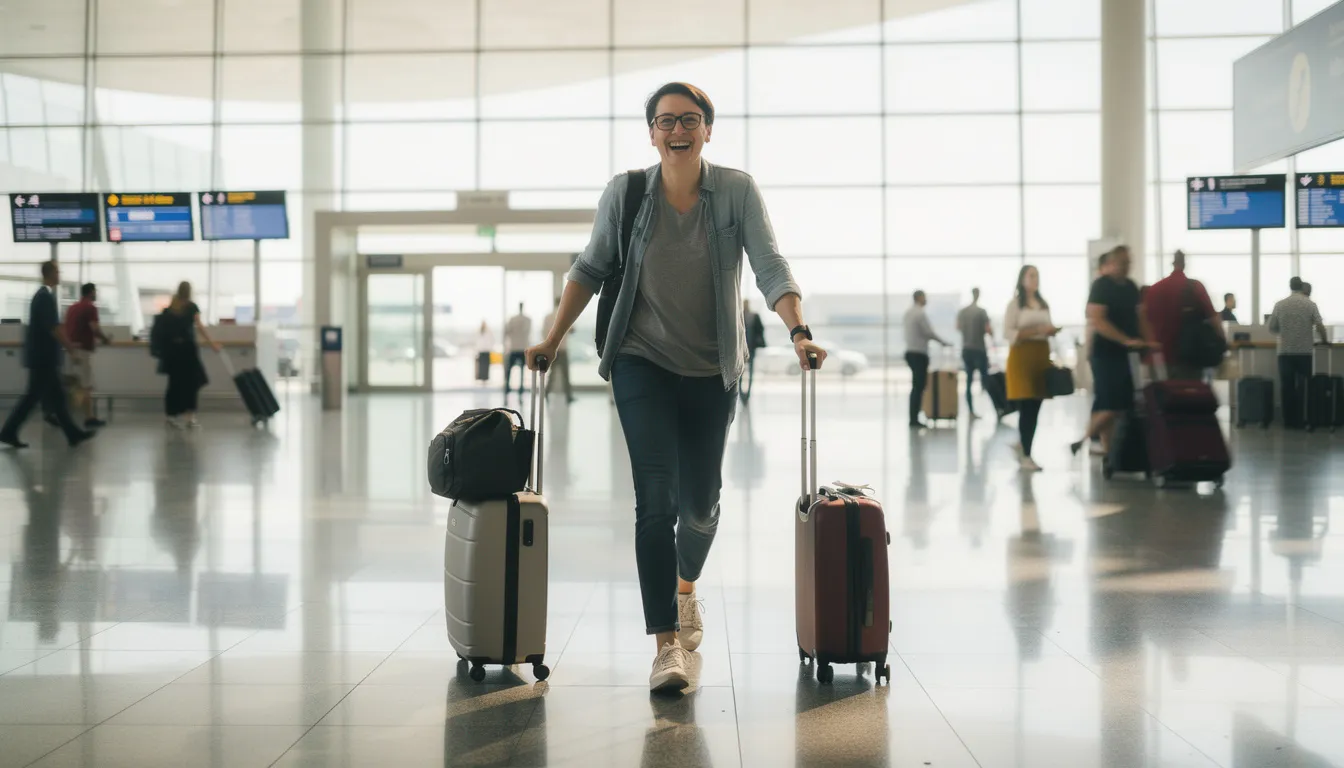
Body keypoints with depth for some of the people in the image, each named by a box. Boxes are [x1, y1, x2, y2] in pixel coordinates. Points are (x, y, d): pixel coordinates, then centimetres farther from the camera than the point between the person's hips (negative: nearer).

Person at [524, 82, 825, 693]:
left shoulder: (737, 191, -5)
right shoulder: (625, 193, -3)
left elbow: (769, 267, -13)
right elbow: (591, 269, 6)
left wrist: (798, 332, -28)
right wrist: (552, 338, 3)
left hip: (712, 370, 1)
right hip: (643, 363, -1)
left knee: (700, 502, 11)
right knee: (656, 500, -14)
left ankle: (685, 587, 44)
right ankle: (666, 644, -11)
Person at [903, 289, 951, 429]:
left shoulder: (908, 313, 11)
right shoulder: (920, 314, -15)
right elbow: (929, 332, -16)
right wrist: (943, 342, -2)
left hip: (910, 352, 9)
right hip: (919, 354, -9)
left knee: (917, 386, 14)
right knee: (918, 387, -6)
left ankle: (913, 418, 14)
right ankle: (914, 420, -6)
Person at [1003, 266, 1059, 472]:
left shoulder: (1044, 305, 17)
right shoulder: (1015, 304, -3)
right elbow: (1008, 333, -11)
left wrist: (1052, 331, -2)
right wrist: (1036, 331, -18)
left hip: (1042, 355, 6)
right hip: (1022, 356, -6)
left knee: (1036, 407, 3)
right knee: (1026, 408, -8)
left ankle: (1024, 447, 16)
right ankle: (1026, 456, -5)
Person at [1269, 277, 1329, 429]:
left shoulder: (1279, 305, 1)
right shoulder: (1310, 304, -3)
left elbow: (1271, 328, 5)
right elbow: (1319, 326, -8)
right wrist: (1325, 340, 10)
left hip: (1285, 352, 1)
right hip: (1304, 352, -1)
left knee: (1287, 388, 5)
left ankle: (1288, 420, 6)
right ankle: (1301, 420, 6)